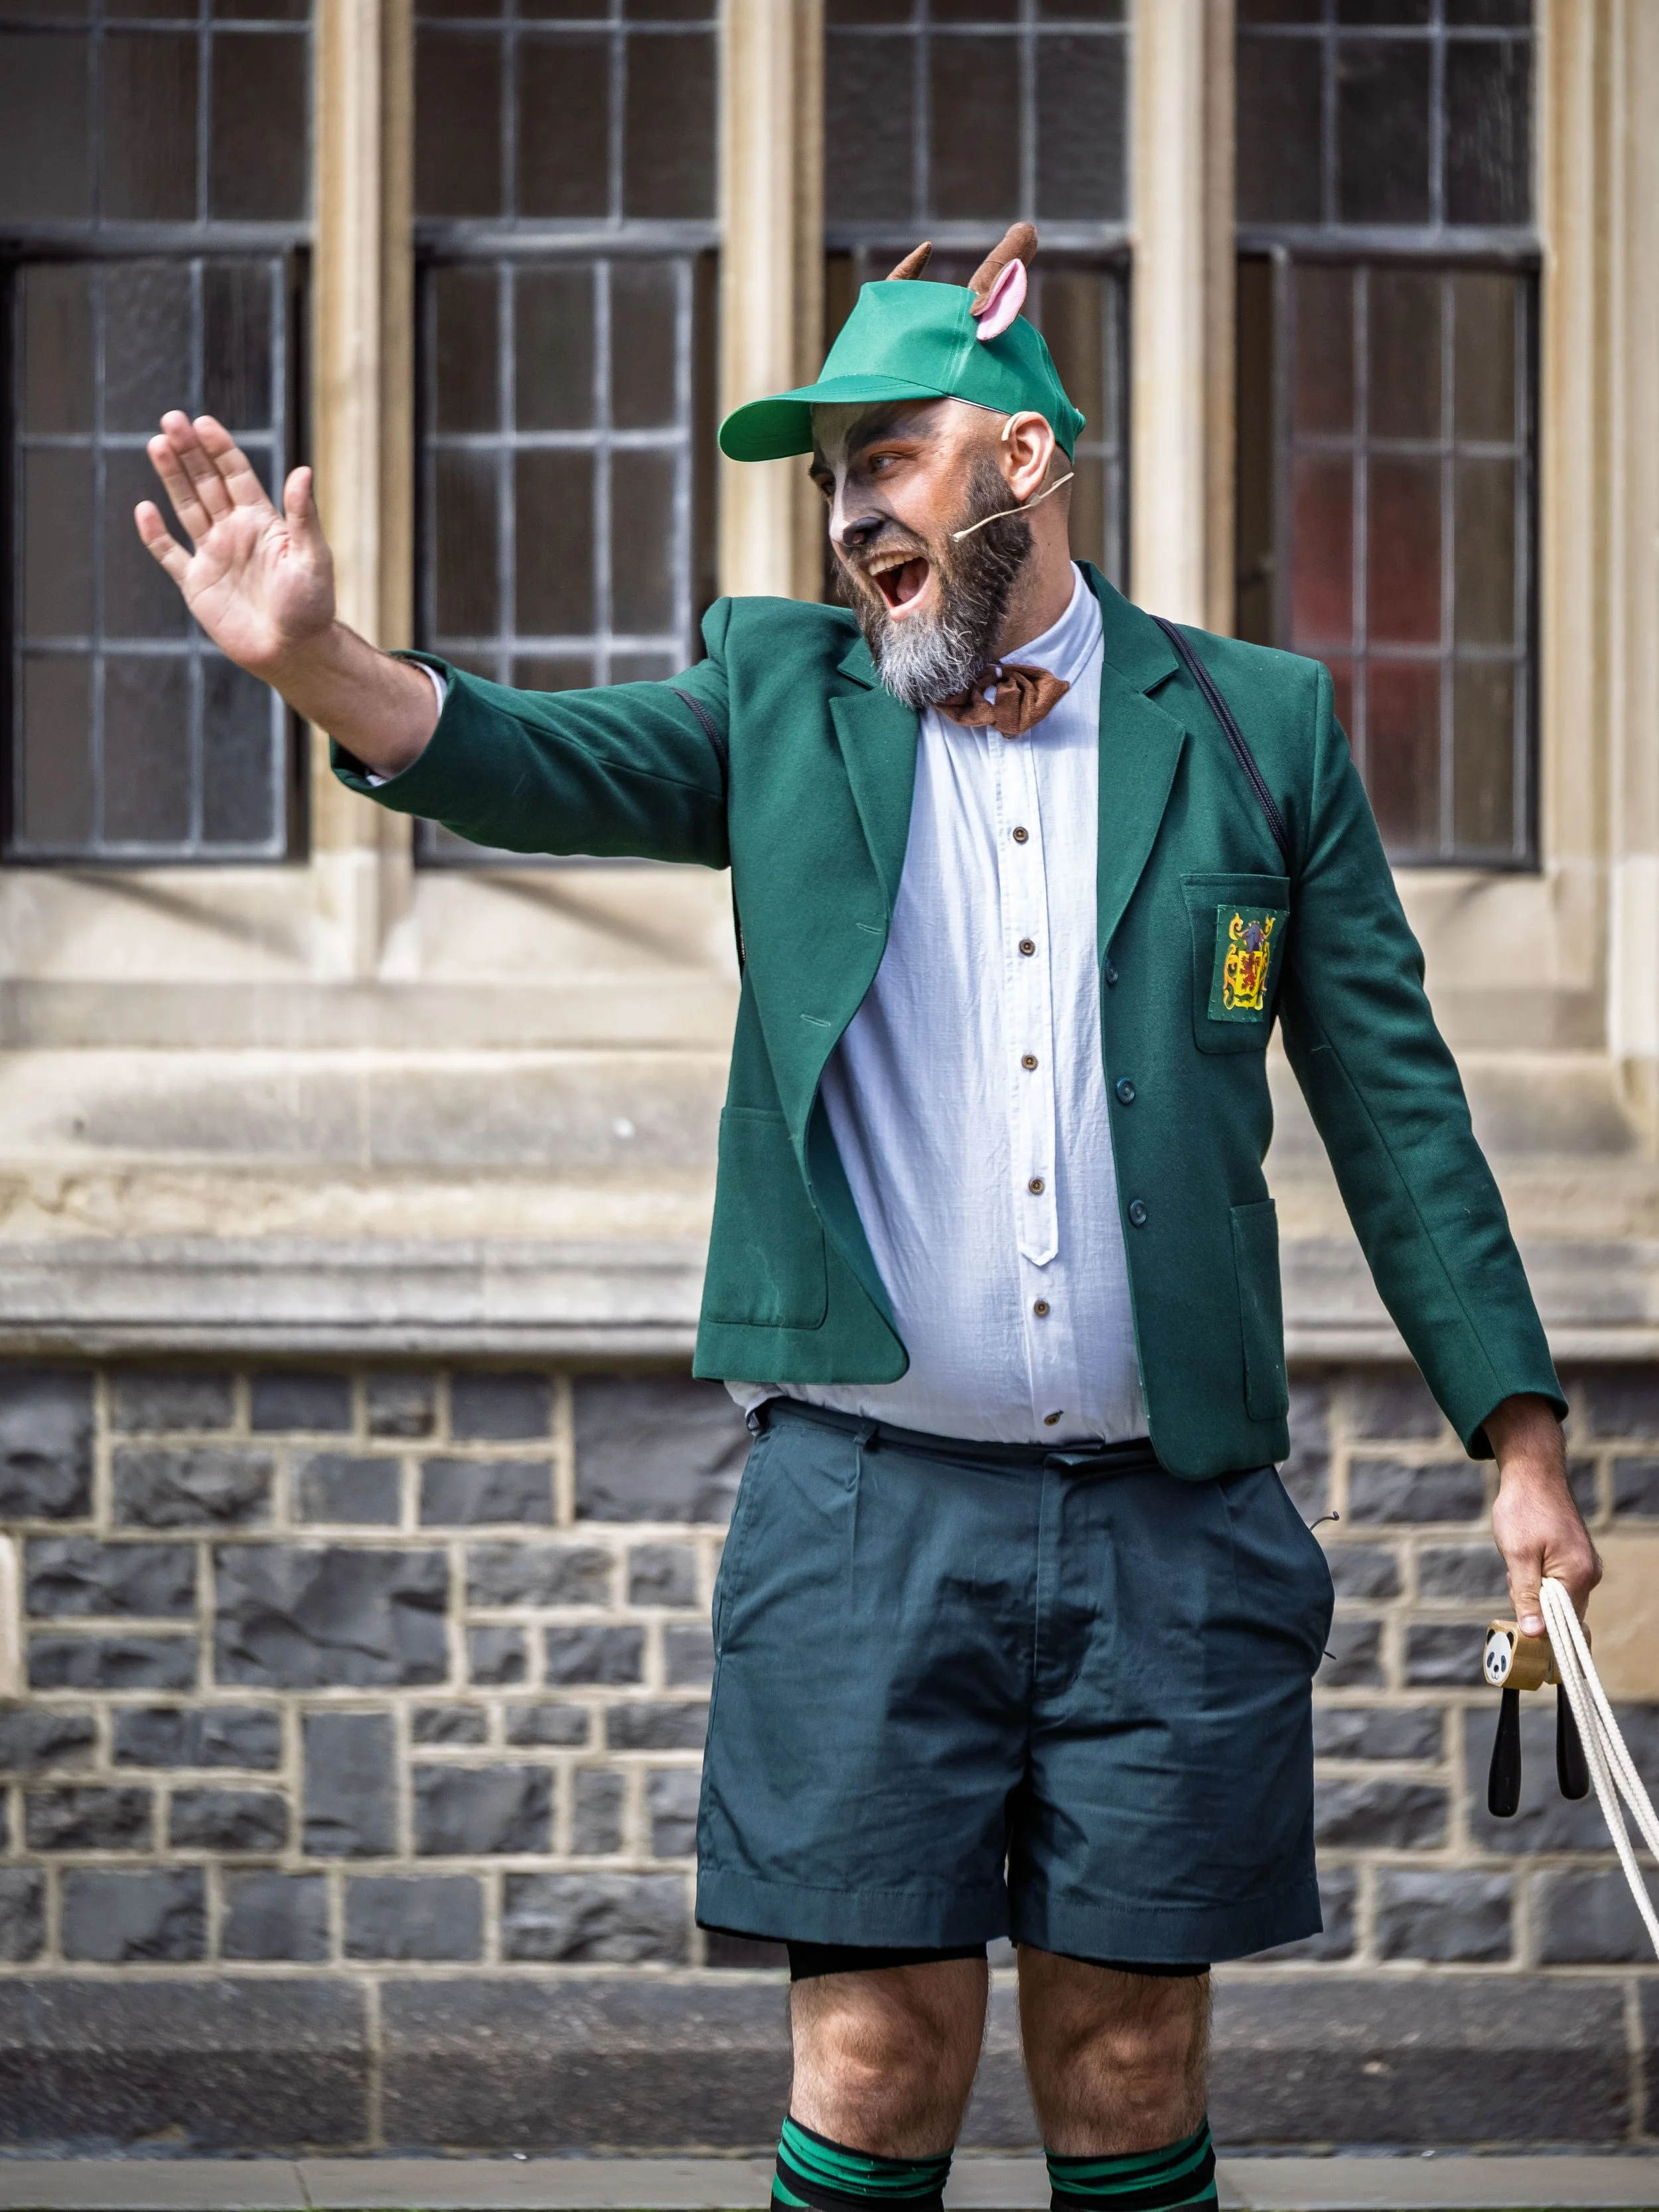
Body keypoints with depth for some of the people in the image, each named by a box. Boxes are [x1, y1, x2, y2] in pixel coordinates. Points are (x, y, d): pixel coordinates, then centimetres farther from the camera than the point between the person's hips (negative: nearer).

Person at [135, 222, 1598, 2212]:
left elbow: (1393, 1101, 8)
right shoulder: (782, 698, 9)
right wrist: (313, 659, -29)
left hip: (1171, 1527, 0)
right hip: (869, 1508, 0)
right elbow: (547, 766, -8)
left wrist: (1523, 1445, 4)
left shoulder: (1259, 726, 7)